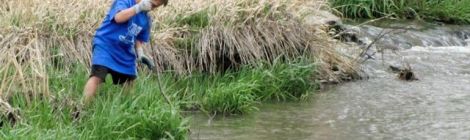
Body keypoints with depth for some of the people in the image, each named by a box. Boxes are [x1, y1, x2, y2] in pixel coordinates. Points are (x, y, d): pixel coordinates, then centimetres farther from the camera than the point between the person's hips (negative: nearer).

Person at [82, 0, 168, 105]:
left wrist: (140, 53, 0)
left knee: (128, 84, 10)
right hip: (105, 46, -8)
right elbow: (119, 17, -31)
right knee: (97, 77, -23)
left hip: (125, 54, 8)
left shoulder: (146, 19, 9)